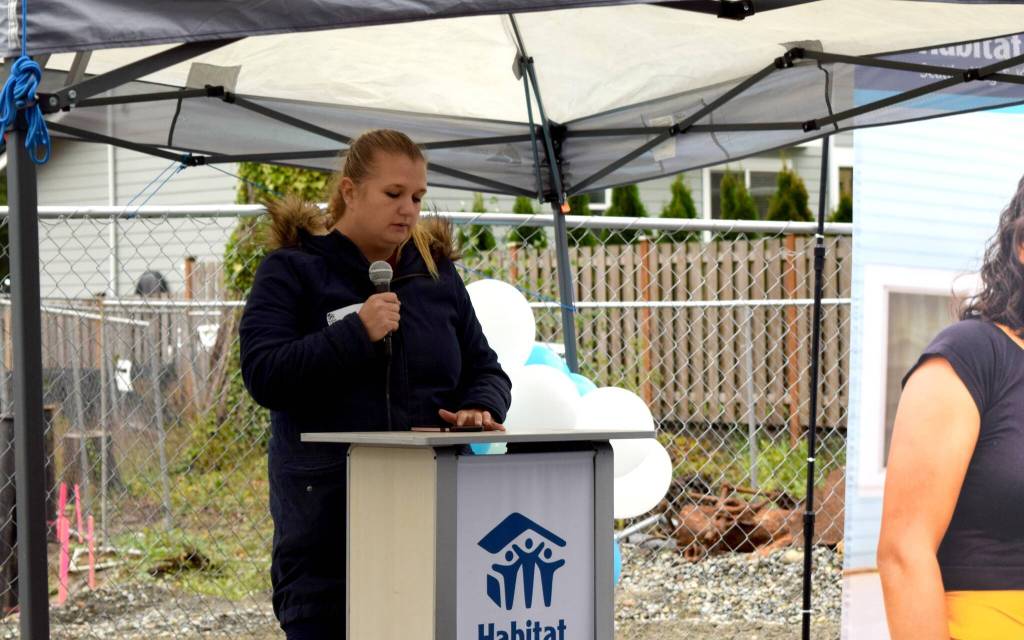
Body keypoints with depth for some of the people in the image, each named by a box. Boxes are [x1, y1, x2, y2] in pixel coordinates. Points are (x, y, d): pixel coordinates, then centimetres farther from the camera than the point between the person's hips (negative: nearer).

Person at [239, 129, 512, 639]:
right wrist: (356, 332, -17)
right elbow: (262, 374, -10)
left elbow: (485, 369, 18)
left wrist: (480, 407, -5)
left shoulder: (436, 274, 15)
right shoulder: (292, 271, 1)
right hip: (326, 516, -4)